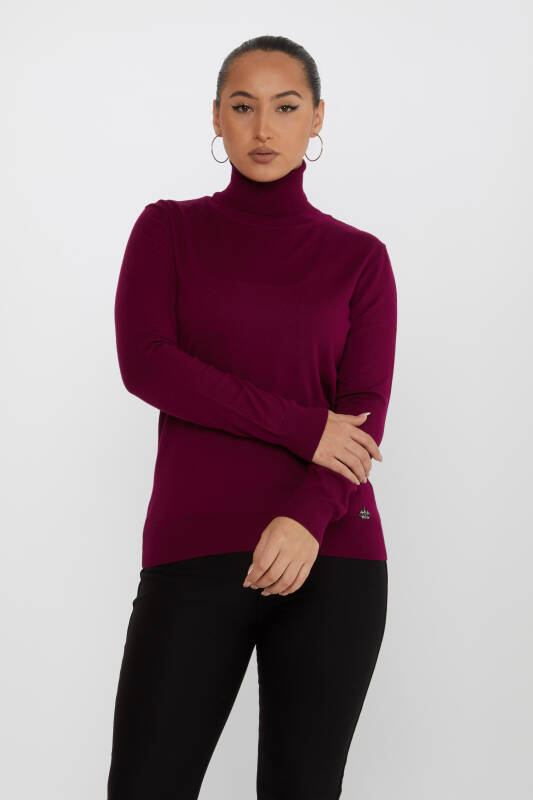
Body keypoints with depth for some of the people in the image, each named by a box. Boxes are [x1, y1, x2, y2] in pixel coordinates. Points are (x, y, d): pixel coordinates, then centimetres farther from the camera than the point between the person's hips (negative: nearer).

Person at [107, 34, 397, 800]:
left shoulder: (360, 257, 9)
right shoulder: (168, 229, 8)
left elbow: (365, 411, -1)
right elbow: (145, 362, -7)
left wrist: (308, 518, -20)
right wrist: (302, 427, -12)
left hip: (329, 556, 1)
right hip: (195, 552, 0)